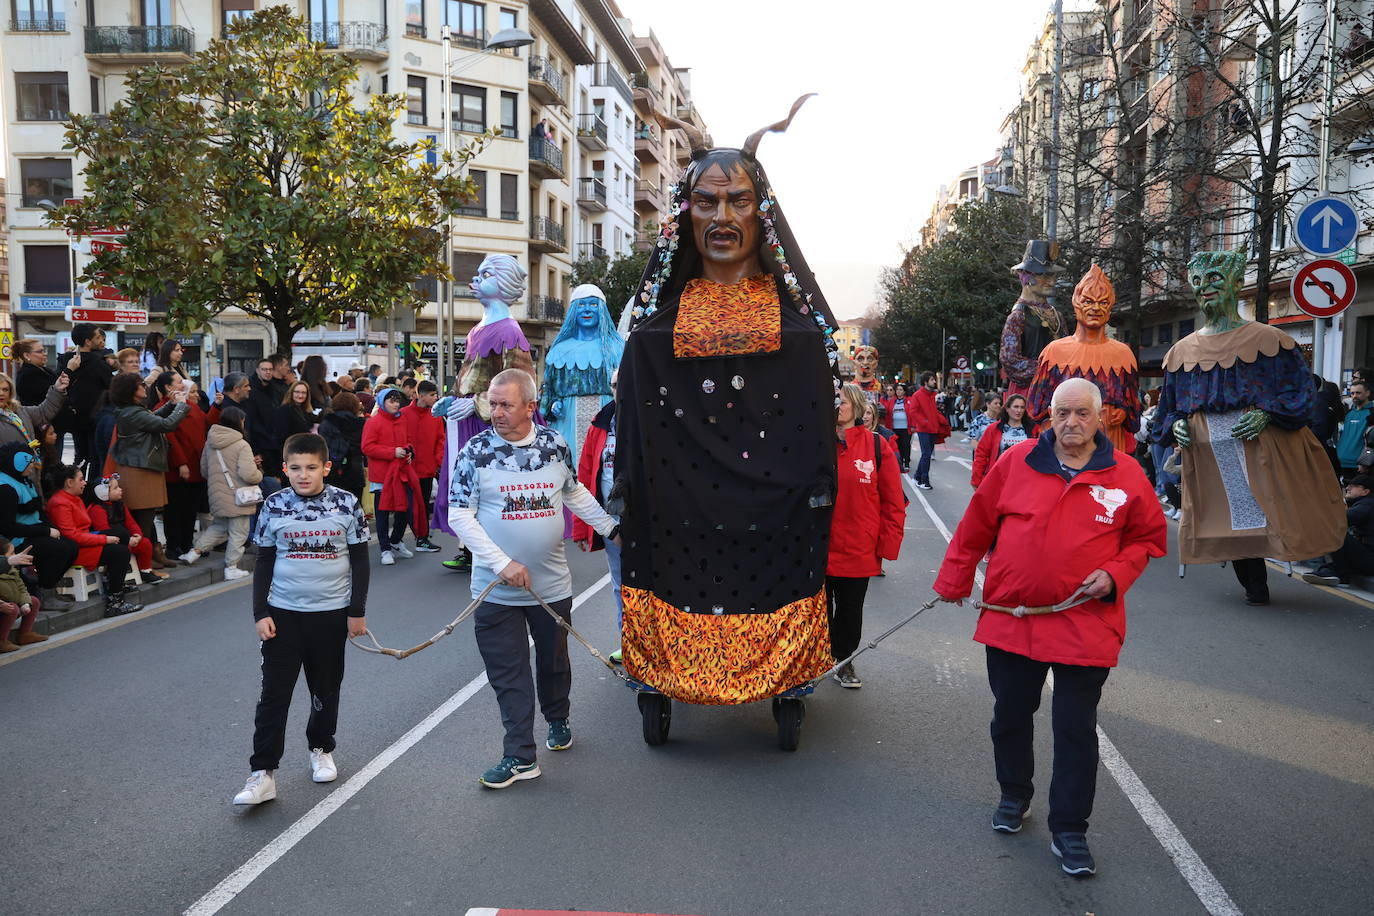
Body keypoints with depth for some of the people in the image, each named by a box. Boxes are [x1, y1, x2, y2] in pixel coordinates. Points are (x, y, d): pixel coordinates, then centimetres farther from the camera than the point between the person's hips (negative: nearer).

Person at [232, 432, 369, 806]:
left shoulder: (346, 504, -6)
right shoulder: (274, 505, -4)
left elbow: (360, 561, 0)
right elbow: (264, 562, 3)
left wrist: (357, 611, -2)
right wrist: (261, 613, -2)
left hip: (332, 613, 0)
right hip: (283, 613, 0)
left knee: (326, 689, 14)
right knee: (274, 694, -2)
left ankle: (321, 749, 35)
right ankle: (263, 773, 2)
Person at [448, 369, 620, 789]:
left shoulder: (555, 444, -1)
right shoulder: (475, 451, -9)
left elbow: (575, 493, 15)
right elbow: (460, 515, -11)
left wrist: (612, 529, 11)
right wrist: (503, 564, -18)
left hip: (552, 584, 2)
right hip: (496, 588, -2)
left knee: (554, 659, 19)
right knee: (508, 672, 2)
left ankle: (557, 720, 44)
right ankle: (520, 756, 11)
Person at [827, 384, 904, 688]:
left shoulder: (876, 445, -5)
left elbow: (893, 500, -2)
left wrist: (887, 544, -4)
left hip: (858, 549, 0)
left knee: (850, 610, 15)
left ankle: (843, 661, 34)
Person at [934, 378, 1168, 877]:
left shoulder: (1125, 474, -2)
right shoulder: (1017, 461, -1)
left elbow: (1150, 537, 8)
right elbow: (976, 526, 7)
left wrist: (1116, 573, -9)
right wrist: (954, 579, 11)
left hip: (1086, 625, -1)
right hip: (1010, 617, 2)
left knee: (1076, 729, 4)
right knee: (1010, 716, 15)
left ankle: (1069, 830, 17)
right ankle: (1014, 795, 39)